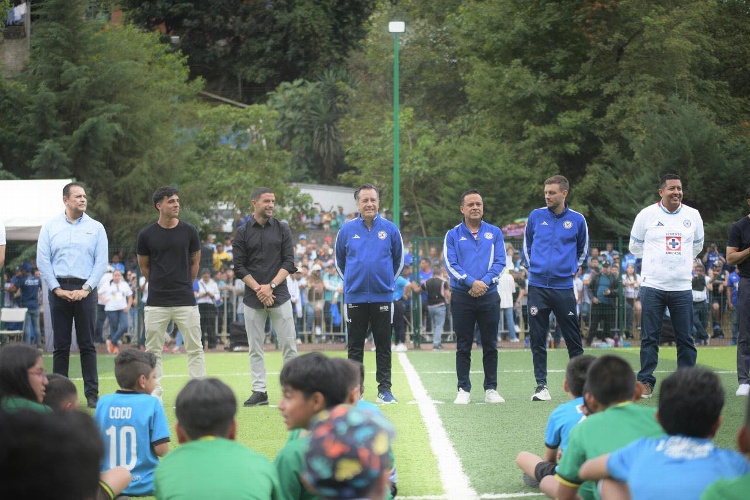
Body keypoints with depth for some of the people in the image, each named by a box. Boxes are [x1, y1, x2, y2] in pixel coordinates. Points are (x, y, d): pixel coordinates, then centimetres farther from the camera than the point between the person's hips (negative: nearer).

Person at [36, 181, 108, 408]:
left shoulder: (96, 228, 7)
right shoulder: (50, 227, 7)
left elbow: (101, 262, 2)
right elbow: (42, 260, 3)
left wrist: (86, 289, -8)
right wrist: (57, 288, -6)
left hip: (85, 290, 0)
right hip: (58, 289, 0)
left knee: (87, 345, 0)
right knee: (61, 345, 3)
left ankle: (92, 394, 3)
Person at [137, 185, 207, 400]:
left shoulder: (189, 232, 1)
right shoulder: (146, 235, -1)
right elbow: (143, 266, 13)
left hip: (185, 300, 0)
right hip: (156, 302, 0)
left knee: (195, 349, 1)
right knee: (153, 351, 5)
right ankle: (154, 395, 13)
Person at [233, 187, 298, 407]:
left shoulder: (282, 229, 6)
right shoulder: (242, 232, 5)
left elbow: (289, 263, 1)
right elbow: (239, 267, 1)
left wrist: (271, 286, -10)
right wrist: (258, 289, -10)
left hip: (279, 296, 0)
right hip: (253, 298, 0)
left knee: (289, 344, -3)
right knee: (255, 348, 3)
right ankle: (259, 391, 9)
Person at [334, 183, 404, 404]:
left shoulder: (390, 229, 0)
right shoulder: (347, 230, 1)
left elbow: (398, 259, 13)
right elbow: (339, 260, 15)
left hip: (382, 296, 0)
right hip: (355, 296, 0)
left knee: (383, 345, 4)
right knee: (355, 346, 5)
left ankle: (385, 389, 9)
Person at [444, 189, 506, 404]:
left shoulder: (494, 233, 8)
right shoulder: (453, 235, 4)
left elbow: (500, 262, 1)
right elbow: (451, 264, -4)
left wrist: (485, 282, -13)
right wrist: (471, 282, -16)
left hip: (489, 296, 1)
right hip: (462, 296, -1)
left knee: (490, 345, 4)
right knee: (463, 346, 2)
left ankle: (491, 389, 10)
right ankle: (464, 390, 7)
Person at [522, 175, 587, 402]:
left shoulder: (577, 220, 2)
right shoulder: (536, 216, 4)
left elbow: (583, 248, 18)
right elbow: (526, 243, 19)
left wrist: (574, 269, 10)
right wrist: (531, 266, 11)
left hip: (564, 287, -1)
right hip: (537, 287, 1)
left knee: (573, 338, 2)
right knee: (537, 340, 2)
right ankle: (541, 385, 8)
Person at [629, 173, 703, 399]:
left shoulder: (693, 215, 7)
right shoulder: (647, 215, 0)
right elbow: (635, 247, 12)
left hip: (682, 286, 2)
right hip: (652, 285, -2)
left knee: (685, 338, 2)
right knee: (650, 338, -1)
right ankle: (645, 382, 7)